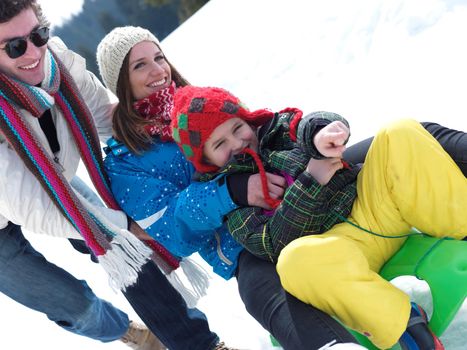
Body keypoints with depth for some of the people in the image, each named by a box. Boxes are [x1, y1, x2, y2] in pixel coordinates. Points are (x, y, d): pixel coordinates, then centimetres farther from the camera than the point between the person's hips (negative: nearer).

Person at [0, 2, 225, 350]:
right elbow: (30, 209, -34)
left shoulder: (57, 61, -23)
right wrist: (124, 224, -25)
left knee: (125, 245, -1)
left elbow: (109, 115, -6)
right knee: (75, 304, -3)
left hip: (53, 181, 5)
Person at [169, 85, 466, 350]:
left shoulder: (273, 128, 17)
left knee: (400, 134, -19)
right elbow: (273, 244, -9)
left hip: (376, 212, 5)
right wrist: (310, 182, -16)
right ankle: (407, 325, -36)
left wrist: (319, 131, -31)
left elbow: (306, 124, -5)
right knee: (297, 259, -41)